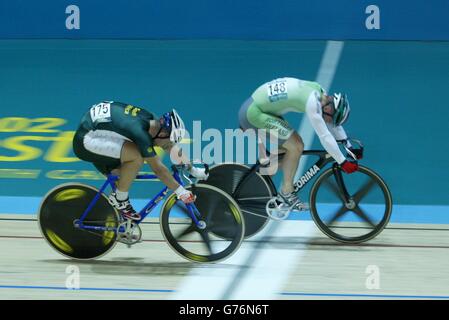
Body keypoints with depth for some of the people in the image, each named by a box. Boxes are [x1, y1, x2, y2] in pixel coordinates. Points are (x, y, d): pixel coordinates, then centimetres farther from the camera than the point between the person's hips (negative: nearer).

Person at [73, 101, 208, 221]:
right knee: (137, 156, -25)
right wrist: (180, 192, -16)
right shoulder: (140, 132, -28)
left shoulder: (152, 119, -3)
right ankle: (119, 198, -8)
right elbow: (158, 169, -22)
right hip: (86, 140, -10)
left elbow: (171, 146, 11)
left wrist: (193, 170, 12)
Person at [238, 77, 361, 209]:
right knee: (296, 147, -11)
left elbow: (333, 123, 17)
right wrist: (343, 163, -18)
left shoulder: (319, 92, 4)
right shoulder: (312, 102, -24)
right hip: (254, 113, -10)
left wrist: (349, 147, 17)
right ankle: (286, 193, 0)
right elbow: (324, 136, -23)